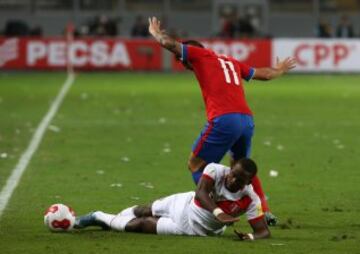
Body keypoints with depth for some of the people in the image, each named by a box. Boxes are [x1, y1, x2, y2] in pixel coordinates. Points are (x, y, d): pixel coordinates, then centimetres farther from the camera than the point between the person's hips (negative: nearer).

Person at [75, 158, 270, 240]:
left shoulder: (250, 200, -28)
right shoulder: (216, 171, -28)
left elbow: (263, 231, -25)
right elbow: (200, 192, -42)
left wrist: (251, 236, -49)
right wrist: (218, 213, -59)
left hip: (188, 228, -1)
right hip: (183, 205, 1)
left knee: (139, 225, 1)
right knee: (143, 211, 19)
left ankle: (101, 218, 27)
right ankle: (99, 217, 47)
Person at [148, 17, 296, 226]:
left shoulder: (200, 54, 10)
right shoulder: (231, 62, 27)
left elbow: (170, 44, 6)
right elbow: (262, 74, 36)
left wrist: (156, 33, 28)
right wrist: (279, 70, 58)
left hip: (223, 120, -7)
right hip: (247, 120, 7)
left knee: (196, 165, 3)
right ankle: (266, 212, 22)